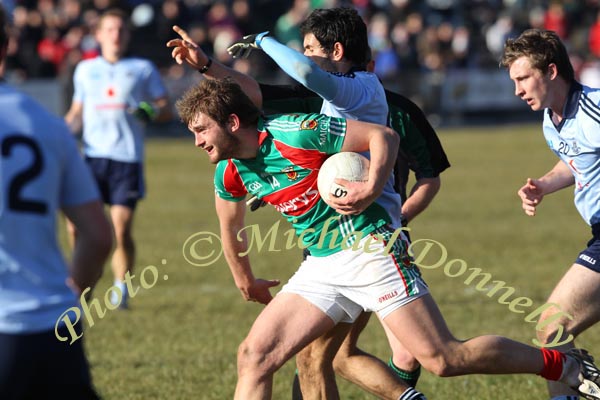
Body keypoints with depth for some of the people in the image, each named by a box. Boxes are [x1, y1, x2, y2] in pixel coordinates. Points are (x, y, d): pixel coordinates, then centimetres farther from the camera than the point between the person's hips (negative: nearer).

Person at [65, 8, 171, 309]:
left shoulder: (142, 69, 11)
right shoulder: (85, 69, 18)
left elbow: (165, 109, 11)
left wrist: (151, 112, -11)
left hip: (127, 159, -2)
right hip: (92, 156, 2)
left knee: (121, 230, -9)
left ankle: (121, 290, 8)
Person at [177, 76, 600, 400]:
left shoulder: (295, 132, -17)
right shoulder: (230, 174, 6)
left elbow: (383, 135, -13)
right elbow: (232, 229, 27)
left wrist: (372, 188, -26)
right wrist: (246, 281, 37)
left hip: (369, 251, -7)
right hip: (319, 268, 8)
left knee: (444, 359, -11)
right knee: (254, 355, -5)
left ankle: (566, 365, 5)